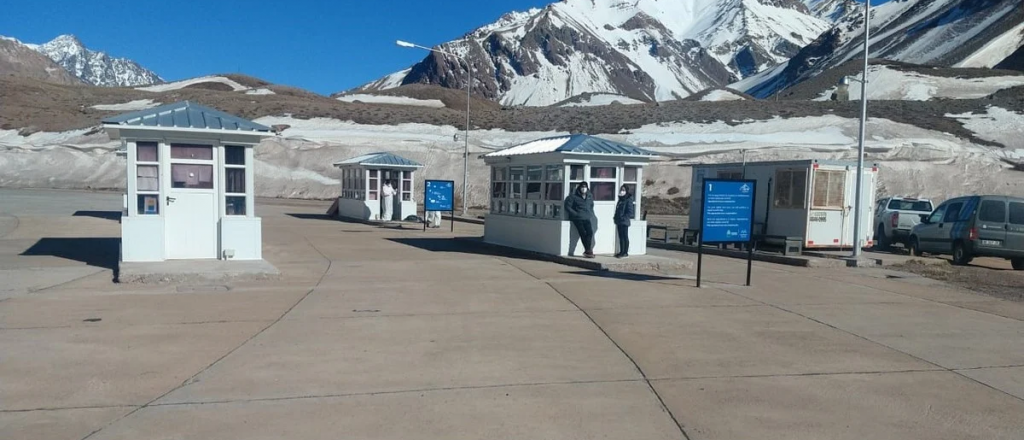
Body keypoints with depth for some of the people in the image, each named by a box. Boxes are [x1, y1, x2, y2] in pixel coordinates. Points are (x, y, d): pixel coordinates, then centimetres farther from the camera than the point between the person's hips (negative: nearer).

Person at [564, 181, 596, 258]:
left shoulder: (590, 197, 16)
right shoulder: (573, 197, 0)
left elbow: (591, 206, 29)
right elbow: (567, 206, -3)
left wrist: (590, 214, 14)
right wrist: (575, 214, -9)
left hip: (587, 218, 4)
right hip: (577, 218, -4)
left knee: (590, 232, -18)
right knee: (583, 233, -19)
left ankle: (587, 251, -13)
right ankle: (588, 250, -12)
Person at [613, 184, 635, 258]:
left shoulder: (628, 200, -10)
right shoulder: (620, 199, 15)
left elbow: (630, 212, -14)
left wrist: (623, 218, -19)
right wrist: (616, 217, 9)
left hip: (624, 222, -8)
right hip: (619, 222, 8)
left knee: (625, 237, -2)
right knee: (621, 237, 11)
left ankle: (625, 252, 3)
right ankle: (621, 252, 18)